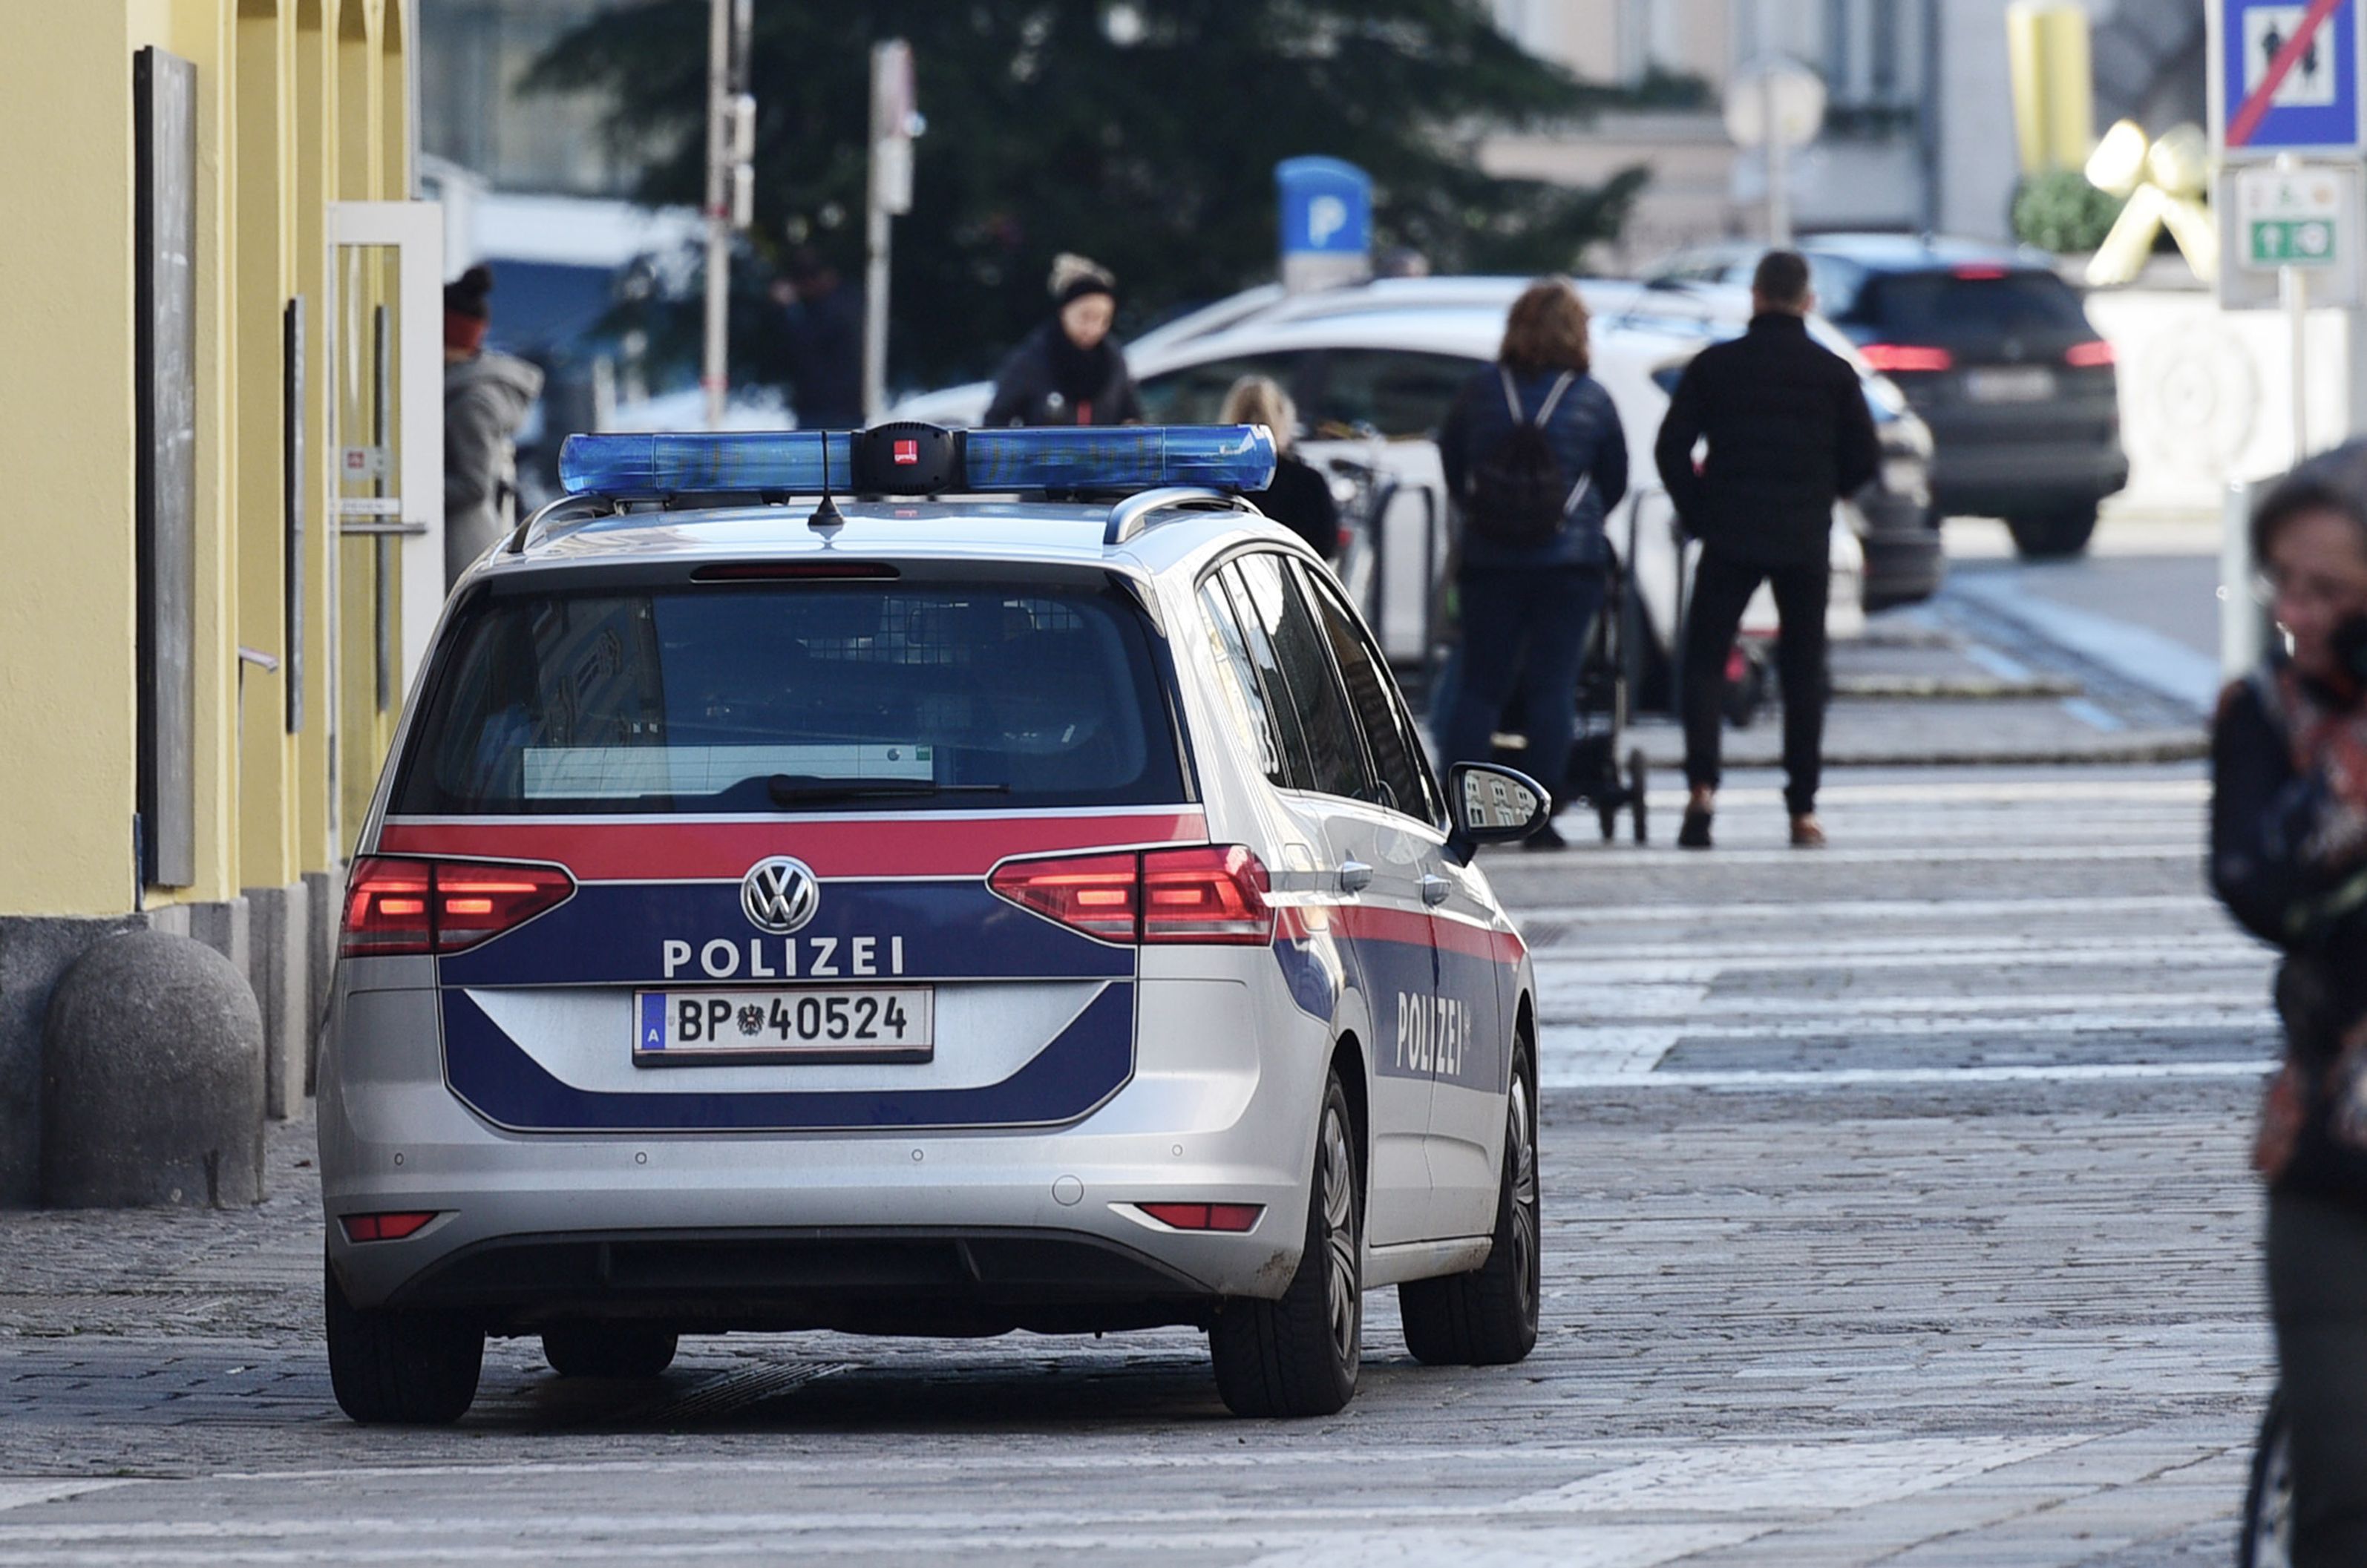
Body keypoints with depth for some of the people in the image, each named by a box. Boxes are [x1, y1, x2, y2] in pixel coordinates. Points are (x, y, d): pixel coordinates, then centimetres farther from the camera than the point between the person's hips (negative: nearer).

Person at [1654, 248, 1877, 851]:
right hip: (1806, 541, 1)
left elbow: (1671, 449, -2)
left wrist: (1697, 514, 10)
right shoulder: (1832, 373, 1)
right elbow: (1864, 460, 4)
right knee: (1803, 671, 9)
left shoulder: (1714, 366, -1)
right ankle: (1803, 811, 6)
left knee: (1705, 662, 6)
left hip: (1730, 536, -1)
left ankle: (1702, 786, -15)